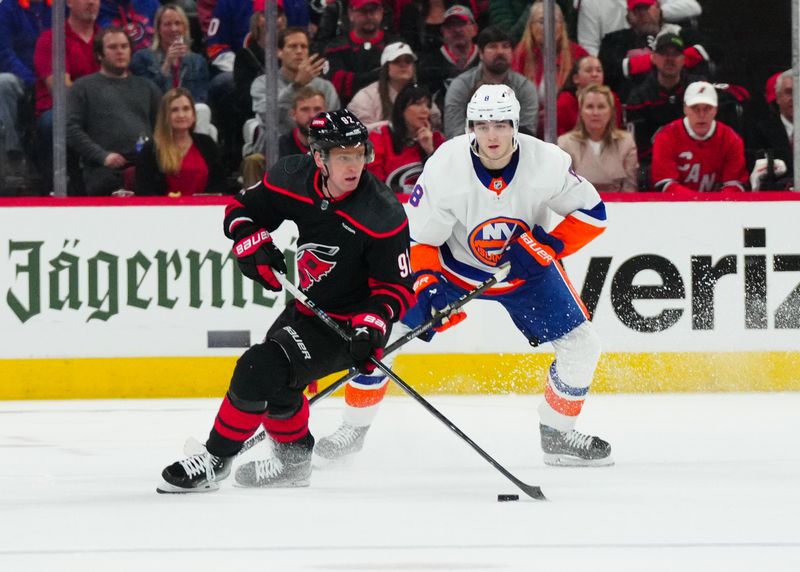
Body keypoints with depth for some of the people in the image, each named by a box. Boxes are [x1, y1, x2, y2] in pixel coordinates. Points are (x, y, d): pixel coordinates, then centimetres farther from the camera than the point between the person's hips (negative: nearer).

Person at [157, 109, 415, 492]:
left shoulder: (383, 215, -26)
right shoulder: (295, 177, -12)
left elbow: (398, 286, -18)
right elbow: (242, 209, 4)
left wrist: (372, 325, -33)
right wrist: (252, 243, -16)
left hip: (347, 323, -7)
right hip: (307, 306, 7)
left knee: (259, 369, -18)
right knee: (273, 381, 21)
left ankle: (215, 460, -2)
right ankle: (294, 459, 44)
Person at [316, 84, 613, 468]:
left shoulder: (546, 162, -25)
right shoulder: (445, 167, -27)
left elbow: (592, 213, -13)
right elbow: (418, 237, -17)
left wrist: (548, 247, -24)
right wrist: (426, 284, -31)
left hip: (525, 267, 1)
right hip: (452, 266, -1)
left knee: (581, 345, -7)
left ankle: (558, 436, 15)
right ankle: (354, 429, 8)